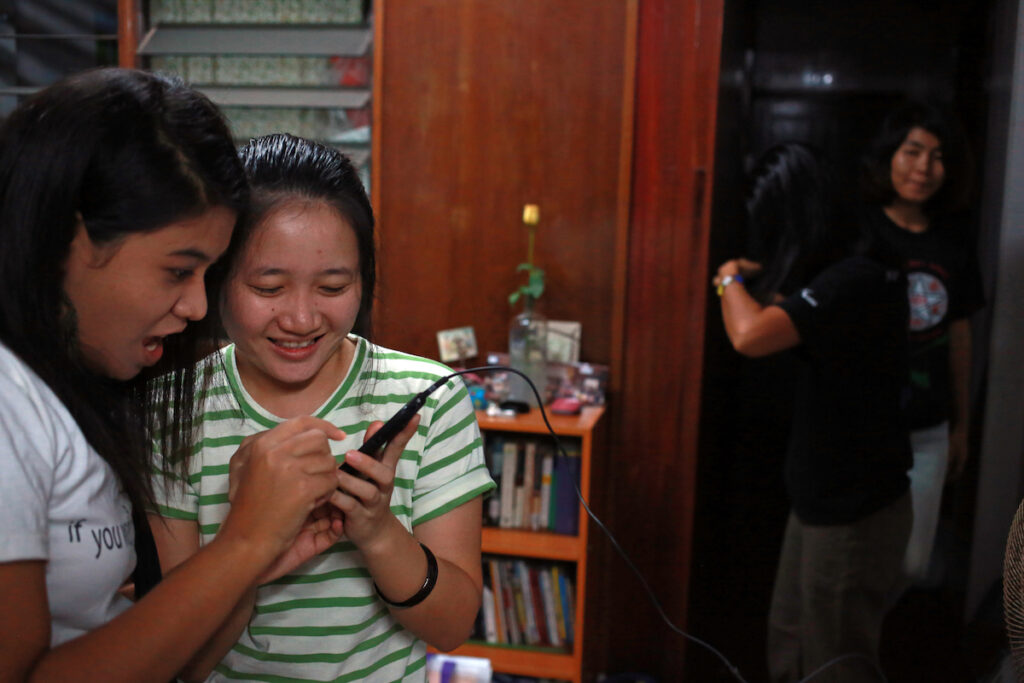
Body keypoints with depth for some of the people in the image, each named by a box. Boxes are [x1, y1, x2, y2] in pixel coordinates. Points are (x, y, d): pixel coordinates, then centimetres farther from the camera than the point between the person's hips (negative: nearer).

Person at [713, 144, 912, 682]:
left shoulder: (854, 280, -26)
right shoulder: (853, 267, 4)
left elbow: (750, 336, -36)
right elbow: (790, 316, 22)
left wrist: (731, 279, -15)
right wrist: (758, 281, 4)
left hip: (853, 512, -9)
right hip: (826, 496, 9)